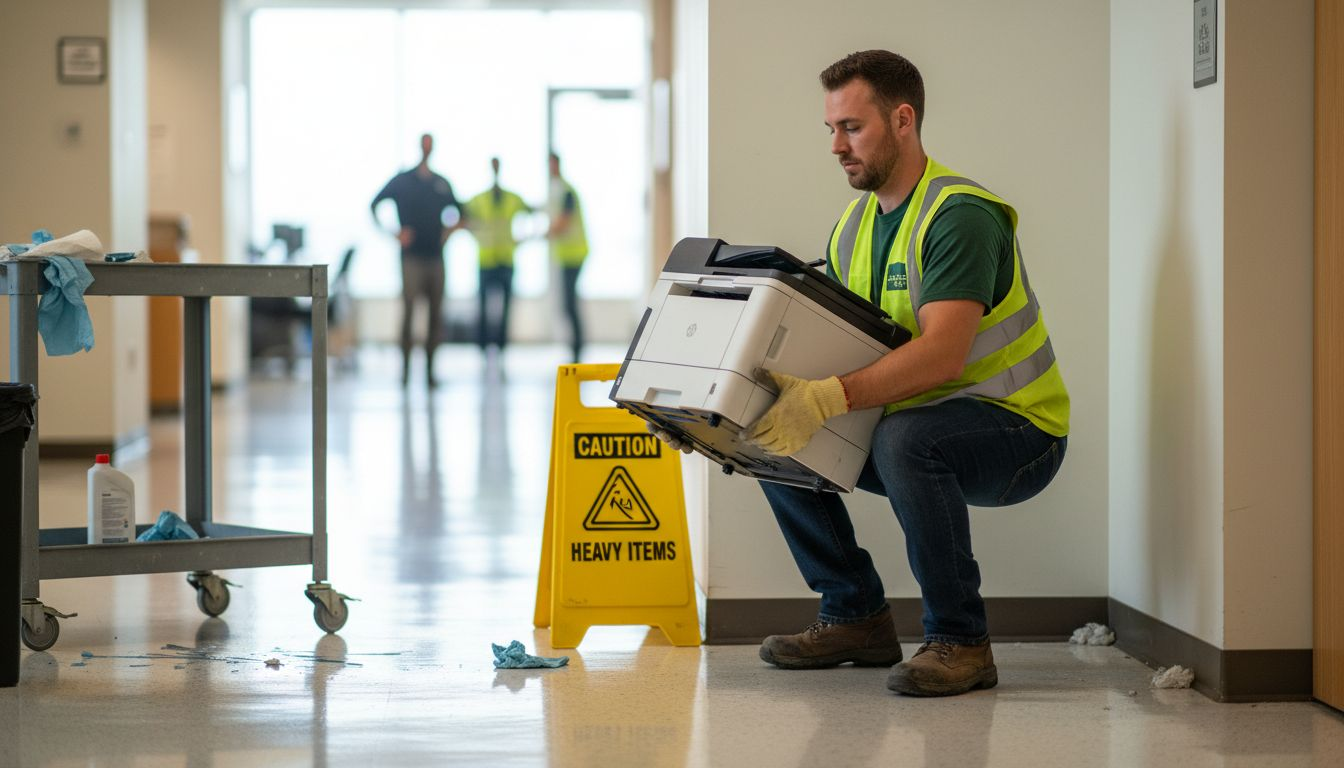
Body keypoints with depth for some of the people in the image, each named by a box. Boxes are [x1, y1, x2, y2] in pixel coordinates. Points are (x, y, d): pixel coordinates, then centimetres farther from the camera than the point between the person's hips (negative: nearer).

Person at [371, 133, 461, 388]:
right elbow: (374, 206, 4)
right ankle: (405, 368, -3)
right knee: (408, 311, -9)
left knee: (436, 316, 1)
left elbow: (460, 213, 25)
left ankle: (429, 369, 7)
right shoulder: (402, 181, 3)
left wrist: (448, 231, 7)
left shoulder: (441, 184, 13)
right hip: (412, 255, -4)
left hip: (435, 256, 4)